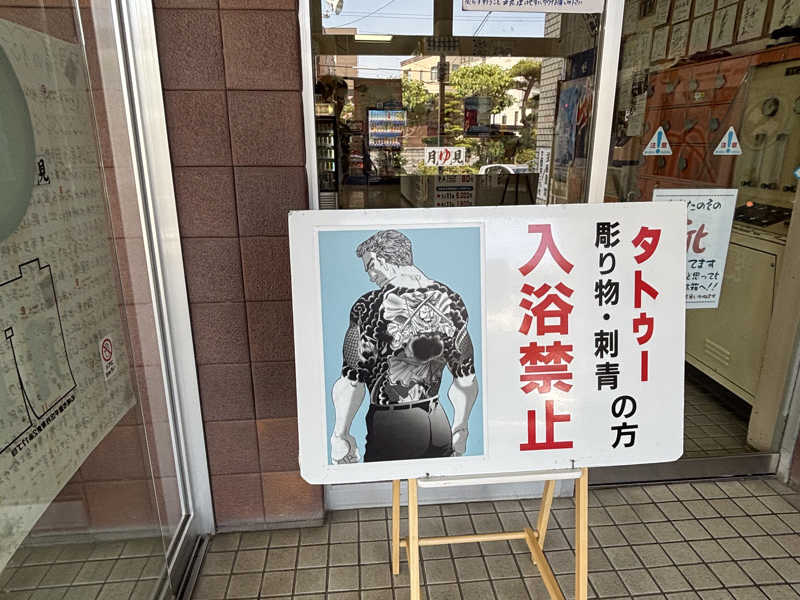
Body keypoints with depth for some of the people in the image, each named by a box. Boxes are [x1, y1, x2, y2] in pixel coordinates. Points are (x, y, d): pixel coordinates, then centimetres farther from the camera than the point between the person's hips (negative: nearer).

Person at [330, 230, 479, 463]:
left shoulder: (370, 307, -16)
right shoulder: (451, 300, -1)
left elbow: (351, 384, -13)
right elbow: (466, 381, 5)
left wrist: (340, 435, 3)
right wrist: (460, 430, 19)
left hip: (390, 429, -4)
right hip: (437, 424, 5)